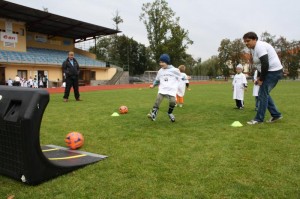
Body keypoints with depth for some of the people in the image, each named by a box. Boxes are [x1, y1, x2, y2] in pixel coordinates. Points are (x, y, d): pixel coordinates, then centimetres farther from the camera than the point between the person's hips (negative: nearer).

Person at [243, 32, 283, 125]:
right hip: (270, 72, 10)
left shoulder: (259, 47, -19)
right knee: (264, 93, 14)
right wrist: (259, 77, 10)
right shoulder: (254, 48, 13)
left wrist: (261, 79, -17)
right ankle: (276, 114, 23)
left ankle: (259, 119, 0)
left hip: (273, 71, -10)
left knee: (262, 94, -7)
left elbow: (265, 64, -25)